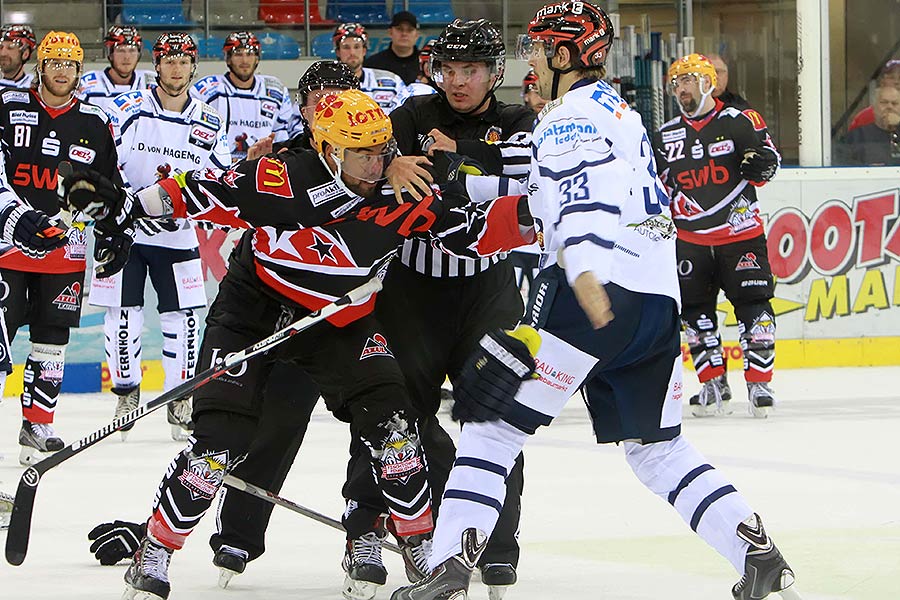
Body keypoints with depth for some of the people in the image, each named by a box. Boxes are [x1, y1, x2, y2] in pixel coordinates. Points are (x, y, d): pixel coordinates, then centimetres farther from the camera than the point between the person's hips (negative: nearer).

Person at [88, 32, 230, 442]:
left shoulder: (208, 122, 5)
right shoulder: (127, 110, -7)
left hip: (177, 235, 3)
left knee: (183, 315, -1)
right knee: (123, 314, -2)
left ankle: (180, 399, 9)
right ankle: (126, 392, 13)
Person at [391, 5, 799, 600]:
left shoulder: (573, 116, -4)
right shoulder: (620, 111, 27)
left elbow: (585, 191, -23)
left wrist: (583, 271, -39)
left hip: (595, 293, -9)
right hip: (660, 299, 9)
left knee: (494, 417, -3)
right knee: (657, 445, 18)